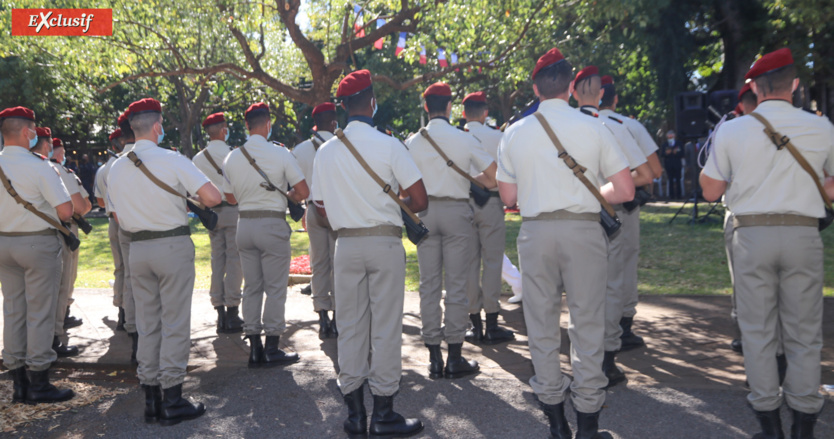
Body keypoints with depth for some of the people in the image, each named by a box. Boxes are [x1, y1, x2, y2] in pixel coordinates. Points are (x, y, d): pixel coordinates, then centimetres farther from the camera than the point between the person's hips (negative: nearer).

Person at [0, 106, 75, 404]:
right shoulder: (39, 167, -15)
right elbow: (65, 210, -18)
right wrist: (54, 217, 3)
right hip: (38, 243, -6)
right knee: (40, 313, 1)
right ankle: (38, 385, 6)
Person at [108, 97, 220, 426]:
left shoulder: (116, 168, 6)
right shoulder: (172, 160, -12)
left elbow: (118, 217, 14)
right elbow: (213, 196, -19)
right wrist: (197, 202, 2)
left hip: (137, 248, 6)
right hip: (173, 245, -5)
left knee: (147, 324, 13)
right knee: (175, 324, 1)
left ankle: (150, 398, 19)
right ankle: (171, 401, 6)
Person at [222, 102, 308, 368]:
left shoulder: (232, 157, 4)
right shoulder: (281, 154, -9)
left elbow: (230, 198, 12)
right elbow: (303, 192, -8)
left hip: (245, 224, 5)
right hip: (273, 224, -5)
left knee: (251, 287, 12)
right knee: (275, 287, 3)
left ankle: (254, 349, 16)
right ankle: (272, 350, 7)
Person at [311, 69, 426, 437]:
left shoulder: (325, 151, 3)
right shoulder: (388, 145, -8)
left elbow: (320, 206, 7)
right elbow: (419, 200, -9)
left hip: (345, 244, 4)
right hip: (385, 242, -3)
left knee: (349, 326, 9)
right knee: (385, 326, 3)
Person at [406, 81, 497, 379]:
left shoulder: (412, 142, 1)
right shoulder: (464, 139, -3)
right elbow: (493, 174, -2)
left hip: (424, 212, 2)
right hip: (456, 211, -2)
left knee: (429, 285, 8)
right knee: (456, 285, 3)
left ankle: (434, 358, 11)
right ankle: (455, 358, 6)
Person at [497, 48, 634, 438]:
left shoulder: (514, 134, 2)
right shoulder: (592, 128, -1)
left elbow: (508, 197, 6)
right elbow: (625, 190, 0)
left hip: (535, 231, 1)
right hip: (583, 228, -1)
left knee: (542, 325, 11)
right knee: (587, 324, 7)